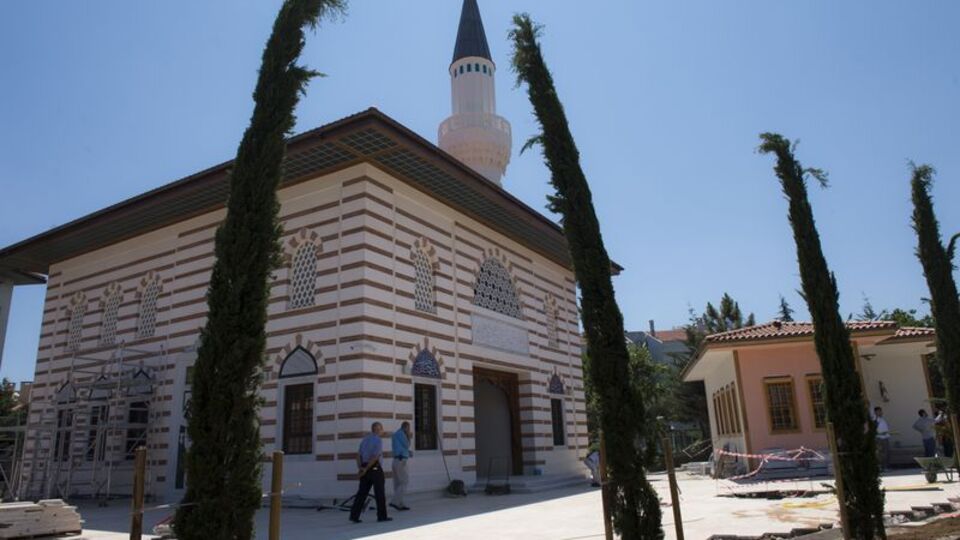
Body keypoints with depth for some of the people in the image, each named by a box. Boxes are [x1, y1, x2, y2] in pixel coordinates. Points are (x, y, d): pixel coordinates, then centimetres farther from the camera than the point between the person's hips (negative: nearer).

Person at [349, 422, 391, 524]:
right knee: (380, 493, 2)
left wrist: (360, 467, -6)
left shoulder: (364, 440, 14)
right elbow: (375, 457, -20)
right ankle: (382, 516, 7)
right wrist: (366, 469, -14)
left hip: (365, 469, 7)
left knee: (362, 493, 8)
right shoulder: (378, 441, -10)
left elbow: (358, 455, 5)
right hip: (375, 469, -7)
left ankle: (354, 515, 2)